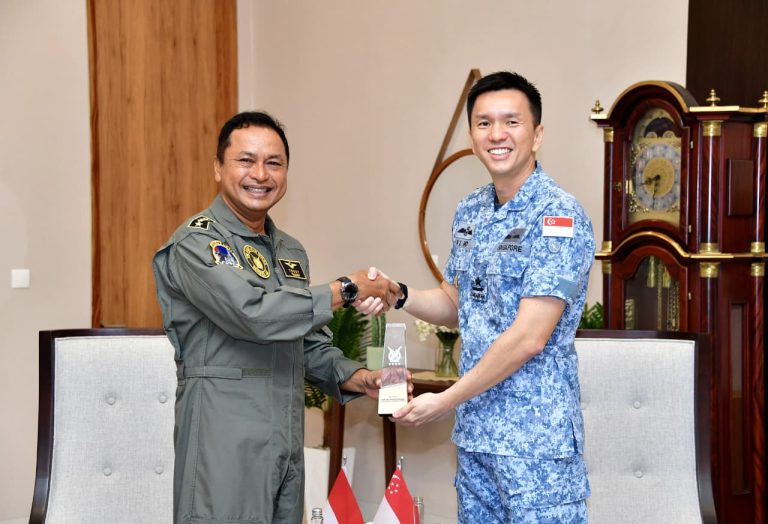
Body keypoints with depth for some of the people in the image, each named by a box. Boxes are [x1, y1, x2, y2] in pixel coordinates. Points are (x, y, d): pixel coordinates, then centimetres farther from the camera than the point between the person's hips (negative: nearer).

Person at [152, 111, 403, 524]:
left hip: (288, 443, 7)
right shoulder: (197, 242, -9)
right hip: (225, 443, -7)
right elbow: (252, 313, -24)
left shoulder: (291, 253, 16)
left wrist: (357, 378, 2)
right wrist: (346, 290, -15)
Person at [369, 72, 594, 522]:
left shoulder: (559, 217, -16)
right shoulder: (470, 212, 9)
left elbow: (528, 338, -20)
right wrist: (399, 296, -1)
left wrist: (445, 401, -13)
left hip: (536, 436, -7)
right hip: (473, 430, 7)